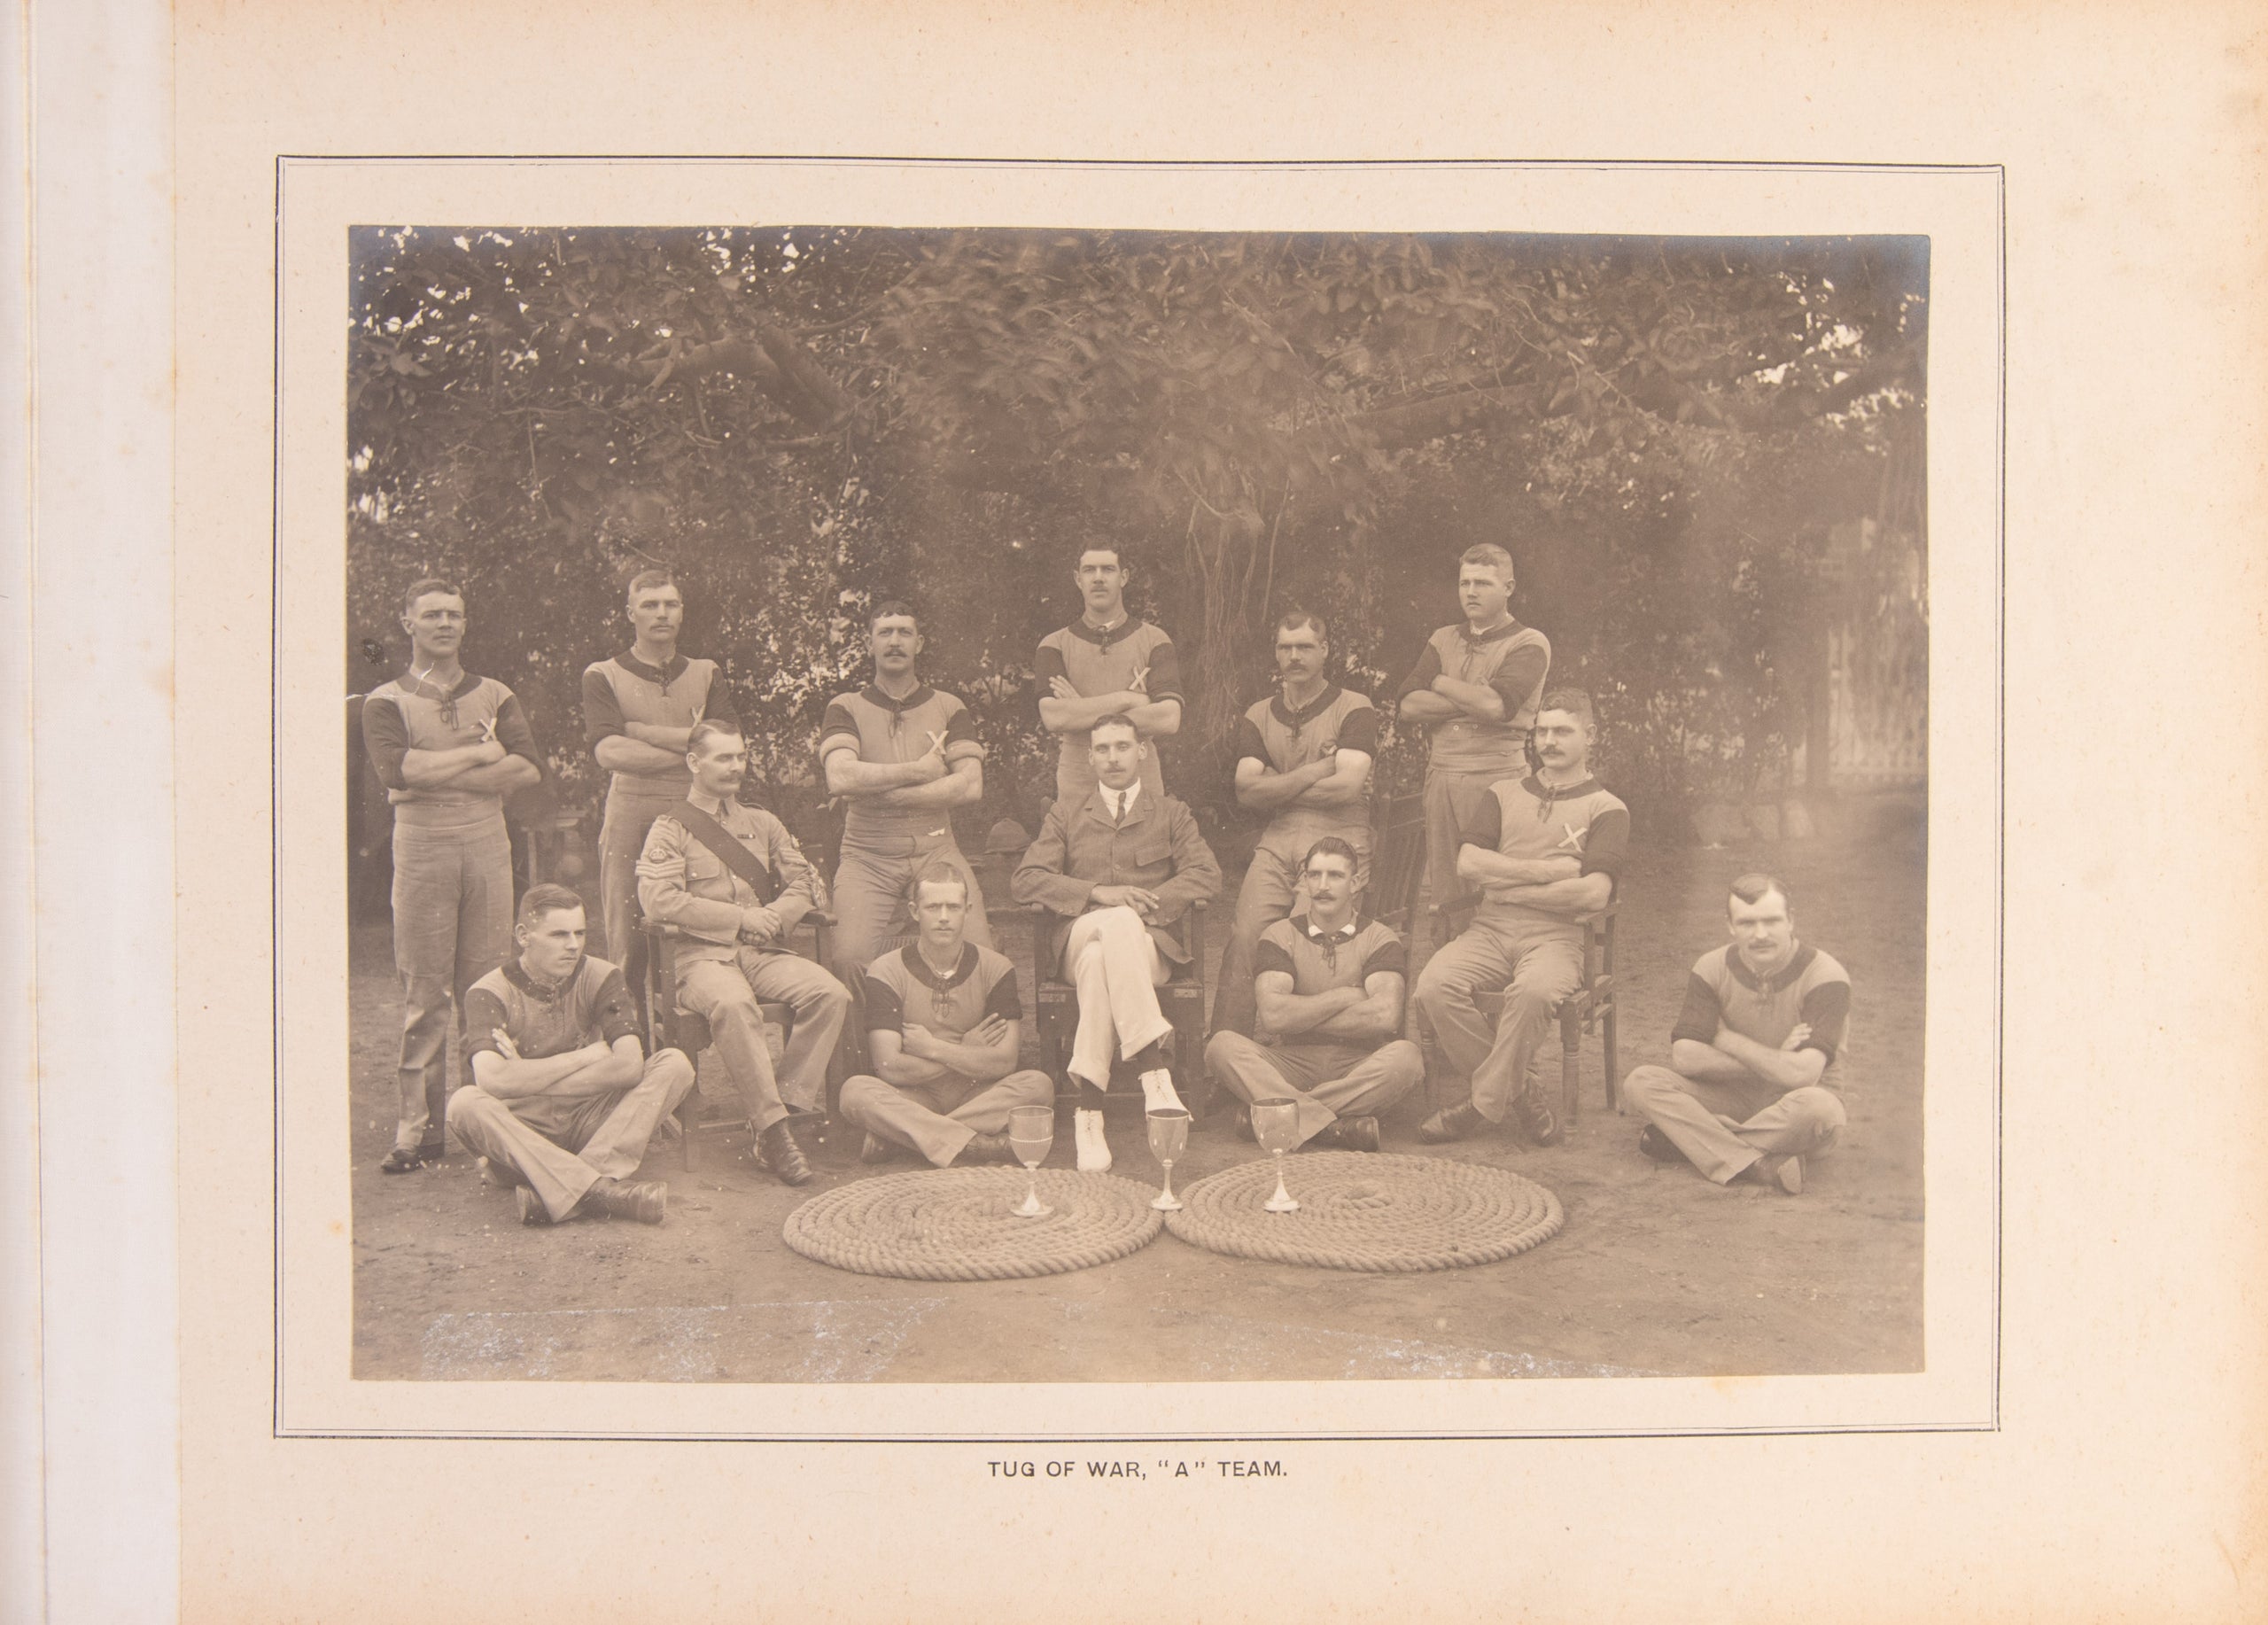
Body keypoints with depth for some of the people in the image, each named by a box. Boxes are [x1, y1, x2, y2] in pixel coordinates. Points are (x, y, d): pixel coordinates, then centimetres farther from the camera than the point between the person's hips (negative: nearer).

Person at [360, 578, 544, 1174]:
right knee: (424, 991, -3)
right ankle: (417, 1129, 0)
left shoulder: (494, 695, 15)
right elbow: (397, 769, -11)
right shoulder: (386, 701, 8)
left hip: (487, 845, 2)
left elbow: (527, 767, -2)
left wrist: (436, 775, -7)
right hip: (421, 846, -2)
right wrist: (479, 753, -5)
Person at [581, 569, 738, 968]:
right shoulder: (603, 677, 9)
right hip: (630, 816, -2)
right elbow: (609, 752, -7)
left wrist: (642, 731, -2)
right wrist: (689, 745, -5)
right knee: (626, 944, -3)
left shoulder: (706, 674, 17)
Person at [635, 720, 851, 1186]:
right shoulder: (670, 829, 6)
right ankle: (773, 1128, -36)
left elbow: (805, 883, 16)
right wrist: (741, 917, -11)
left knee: (831, 994, -25)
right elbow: (659, 899, -10)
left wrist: (776, 915, -7)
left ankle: (788, 1105, -23)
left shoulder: (761, 823, 22)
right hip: (703, 955, -4)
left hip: (766, 952, 5)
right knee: (733, 1004, -39)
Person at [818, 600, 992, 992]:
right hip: (867, 856, -1)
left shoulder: (949, 708, 13)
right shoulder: (846, 708, 10)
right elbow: (840, 778, -10)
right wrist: (919, 771, -5)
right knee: (852, 957, -24)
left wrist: (884, 793, -8)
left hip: (936, 851, 1)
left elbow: (971, 786, -2)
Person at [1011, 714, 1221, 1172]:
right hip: (1075, 941, 0)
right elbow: (1025, 880, 6)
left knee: (1101, 960, -39)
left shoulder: (1171, 815, 22)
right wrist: (1098, 894, -10)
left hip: (1149, 944, 0)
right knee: (1121, 923, -40)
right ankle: (1155, 1072, -48)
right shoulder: (1065, 816, 22)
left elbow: (1207, 877, 4)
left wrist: (1149, 904, -13)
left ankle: (1087, 1113, -45)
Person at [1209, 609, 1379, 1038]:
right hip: (1276, 843, 3)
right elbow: (1247, 791, 4)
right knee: (1245, 938, -17)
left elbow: (1347, 787, -7)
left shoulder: (1355, 709, 7)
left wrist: (1277, 788, 2)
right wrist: (1319, 769, -3)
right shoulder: (1258, 717, 19)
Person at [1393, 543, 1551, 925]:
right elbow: (1407, 706, 4)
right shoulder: (1443, 641, 18)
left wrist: (1441, 684, 0)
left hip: (1498, 776, -5)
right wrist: (1476, 699, -5)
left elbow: (1497, 706, -15)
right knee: (1441, 895, 3)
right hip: (1440, 775, 5)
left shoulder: (1529, 645, 3)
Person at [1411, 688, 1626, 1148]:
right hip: (1490, 931, 3)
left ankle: (1484, 1102, -18)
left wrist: (1508, 886, -3)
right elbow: (1467, 863, 4)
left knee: (1534, 990, -38)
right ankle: (1521, 1094, -11)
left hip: (1555, 935, -3)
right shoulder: (1505, 794, 21)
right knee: (1434, 985, -28)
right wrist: (1548, 871, -4)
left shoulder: (1606, 808, 9)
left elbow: (1594, 893, -7)